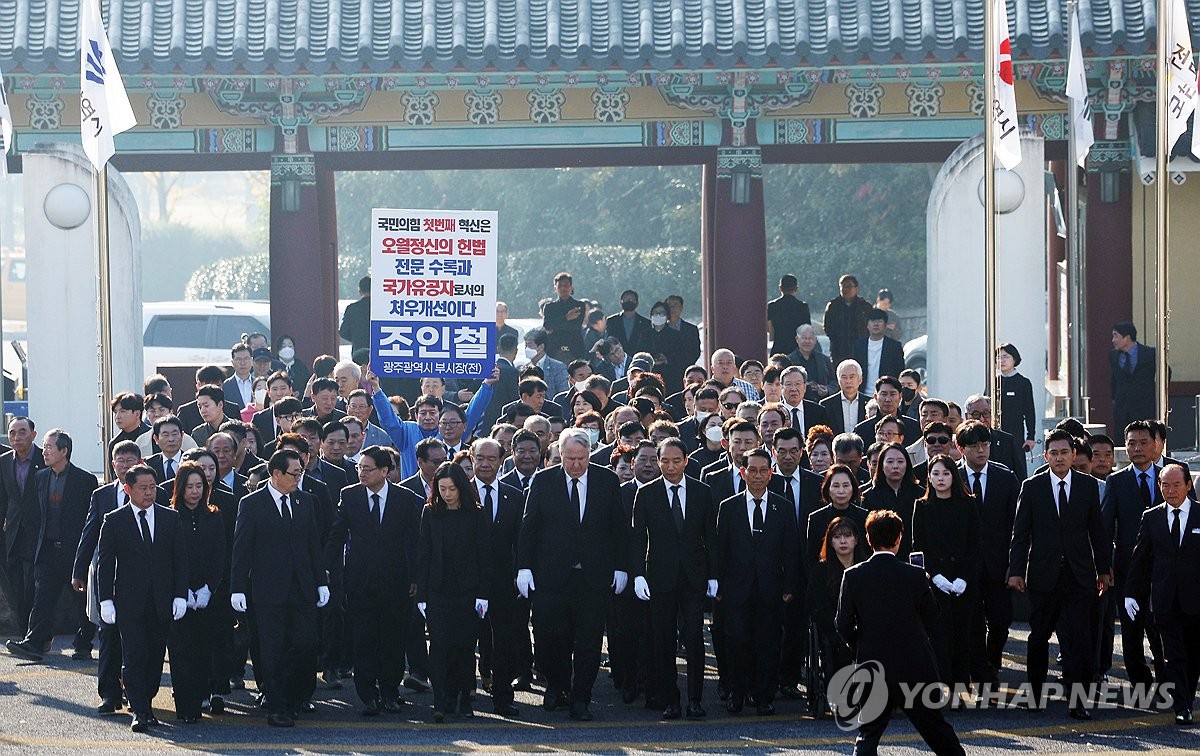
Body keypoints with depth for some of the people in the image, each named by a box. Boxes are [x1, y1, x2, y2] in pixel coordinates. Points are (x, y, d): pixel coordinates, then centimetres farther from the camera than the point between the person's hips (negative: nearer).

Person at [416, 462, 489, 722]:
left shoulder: (475, 514, 1)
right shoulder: (430, 513, 4)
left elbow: (483, 555, 2)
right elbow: (423, 554, 4)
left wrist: (482, 593, -4)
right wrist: (421, 594, -1)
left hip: (467, 590, 0)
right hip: (438, 591, 0)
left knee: (465, 645, 4)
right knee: (440, 644, -9)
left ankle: (462, 699, 16)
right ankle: (440, 703, -13)